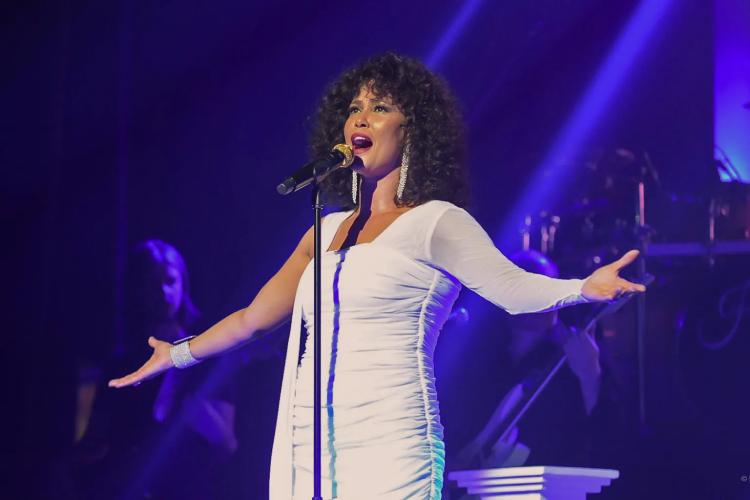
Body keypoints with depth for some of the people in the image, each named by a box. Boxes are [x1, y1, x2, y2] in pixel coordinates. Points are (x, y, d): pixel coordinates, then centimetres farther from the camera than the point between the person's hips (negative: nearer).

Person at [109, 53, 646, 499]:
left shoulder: (435, 222, 2)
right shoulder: (330, 229, 20)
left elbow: (513, 287, -12)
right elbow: (255, 317, 31)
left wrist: (586, 287, -31)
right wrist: (176, 355, 40)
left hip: (388, 445, -6)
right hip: (308, 448, 6)